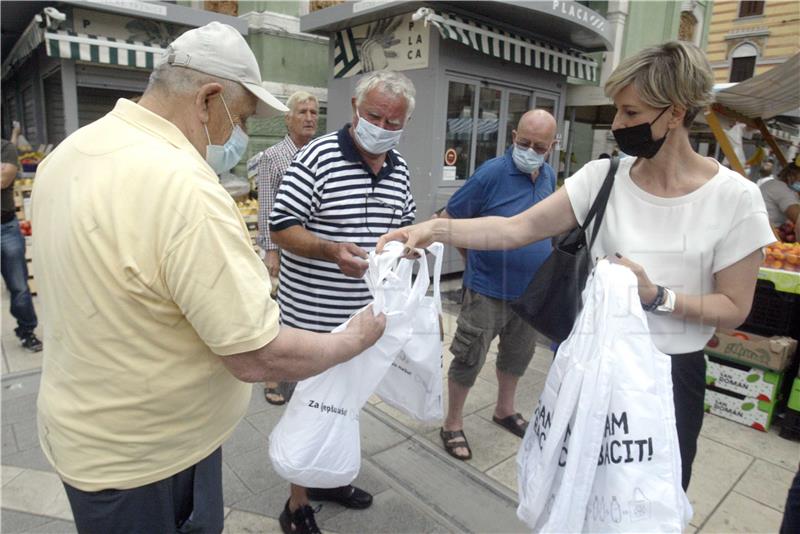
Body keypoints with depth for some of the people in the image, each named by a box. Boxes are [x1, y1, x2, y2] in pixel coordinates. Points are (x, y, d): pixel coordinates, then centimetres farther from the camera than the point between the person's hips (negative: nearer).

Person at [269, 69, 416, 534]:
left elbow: (406, 227, 17)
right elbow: (282, 229, -17)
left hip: (366, 314, 7)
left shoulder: (399, 169, 5)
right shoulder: (318, 157, -15)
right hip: (314, 315, -6)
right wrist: (332, 251, -31)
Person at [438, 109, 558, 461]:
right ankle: (452, 425, 23)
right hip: (488, 289, -7)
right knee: (469, 359, 3)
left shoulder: (549, 176, 4)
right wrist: (476, 257, -8)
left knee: (518, 355, 22)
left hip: (531, 290, 7)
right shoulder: (492, 173, -16)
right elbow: (448, 220, -11)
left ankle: (505, 411, 44)